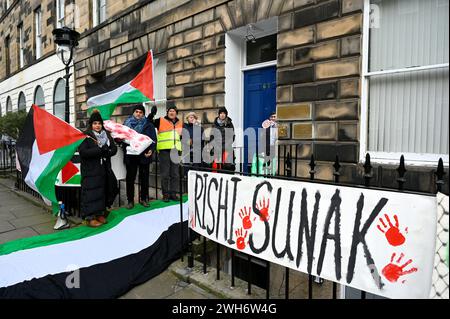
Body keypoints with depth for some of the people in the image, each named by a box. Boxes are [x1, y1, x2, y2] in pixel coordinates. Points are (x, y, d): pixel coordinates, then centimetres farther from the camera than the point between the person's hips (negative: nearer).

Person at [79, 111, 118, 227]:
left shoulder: (107, 134, 11)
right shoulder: (86, 136, -4)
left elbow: (114, 149, 7)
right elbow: (83, 152, -16)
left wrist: (106, 152, -14)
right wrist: (100, 150, -20)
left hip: (105, 169, 5)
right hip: (90, 170, -5)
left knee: (103, 191, 7)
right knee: (91, 192, -4)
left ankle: (100, 213, 20)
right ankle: (90, 217, 4)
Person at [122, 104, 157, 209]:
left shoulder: (148, 125, 7)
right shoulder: (127, 123, 10)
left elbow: (153, 139, 2)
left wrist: (151, 150, -13)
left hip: (144, 155, 0)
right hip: (130, 155, 1)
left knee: (144, 177, 7)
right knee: (130, 178, 4)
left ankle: (144, 198, 19)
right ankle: (130, 200, 14)